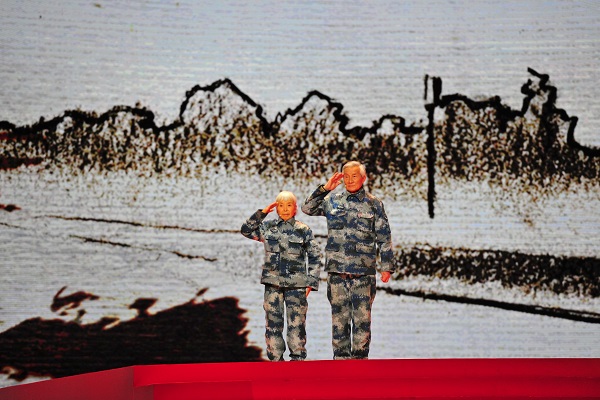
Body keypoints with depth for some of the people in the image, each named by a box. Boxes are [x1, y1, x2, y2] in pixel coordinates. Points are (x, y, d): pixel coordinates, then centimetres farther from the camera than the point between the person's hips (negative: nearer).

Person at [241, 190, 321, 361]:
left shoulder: (304, 231, 3)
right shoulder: (268, 227, 9)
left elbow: (314, 258, 4)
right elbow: (246, 230, 15)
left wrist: (310, 282, -2)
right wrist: (262, 213, 6)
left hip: (296, 284, -2)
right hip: (273, 283, 2)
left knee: (296, 323, -5)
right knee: (273, 322, 3)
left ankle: (297, 358, 4)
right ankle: (275, 359, 11)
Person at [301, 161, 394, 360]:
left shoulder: (373, 204, 5)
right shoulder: (332, 200, 11)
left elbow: (384, 237, 6)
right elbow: (307, 208, 11)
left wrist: (386, 266, 2)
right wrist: (325, 188, 1)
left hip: (364, 270, -2)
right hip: (336, 270, 2)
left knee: (362, 316, -2)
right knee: (339, 315, 5)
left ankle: (360, 356, 5)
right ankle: (341, 356, 12)